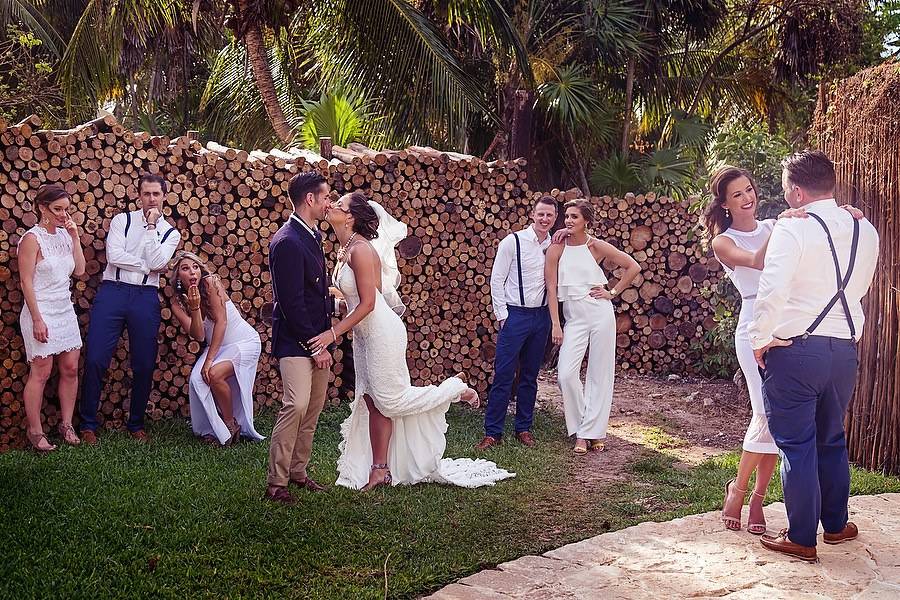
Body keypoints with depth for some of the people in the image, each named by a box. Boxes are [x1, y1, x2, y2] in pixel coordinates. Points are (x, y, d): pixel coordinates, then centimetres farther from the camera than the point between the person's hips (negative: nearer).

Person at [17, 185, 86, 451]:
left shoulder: (64, 234, 8)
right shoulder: (32, 238, -11)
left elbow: (79, 270, 5)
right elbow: (26, 282, -13)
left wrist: (75, 237, -1)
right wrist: (37, 319, -17)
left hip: (65, 310, 7)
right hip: (42, 312, -7)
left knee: (70, 369, 7)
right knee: (41, 372, -2)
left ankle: (66, 424, 20)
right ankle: (35, 431, 8)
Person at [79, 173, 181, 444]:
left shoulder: (170, 233, 12)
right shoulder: (122, 220, 9)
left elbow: (156, 262, -7)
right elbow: (114, 255, -7)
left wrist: (151, 226, -4)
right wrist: (148, 266, -6)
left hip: (146, 297, 2)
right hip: (112, 291, -1)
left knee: (144, 366, 4)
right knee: (95, 360, -6)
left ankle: (136, 425, 20)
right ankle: (88, 425, 7)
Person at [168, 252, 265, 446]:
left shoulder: (210, 282, -17)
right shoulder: (177, 302, -4)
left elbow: (221, 321, -21)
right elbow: (198, 336, -14)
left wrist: (209, 359, -23)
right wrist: (195, 308, -30)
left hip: (244, 342, -5)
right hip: (218, 346, 5)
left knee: (214, 374, -27)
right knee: (197, 378, -20)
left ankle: (231, 424, -5)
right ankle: (213, 429, 2)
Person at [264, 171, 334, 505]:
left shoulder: (313, 236, 12)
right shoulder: (287, 242, -17)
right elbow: (291, 303, -19)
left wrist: (324, 340, 10)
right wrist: (314, 347, -16)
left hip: (316, 337, 9)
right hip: (295, 341, -9)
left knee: (314, 408, 12)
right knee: (297, 405, -15)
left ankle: (298, 471, 23)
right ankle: (275, 483, -6)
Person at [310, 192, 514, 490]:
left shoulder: (360, 250, -20)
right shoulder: (345, 249, 8)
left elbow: (367, 303, -23)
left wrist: (334, 332, -22)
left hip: (381, 332, -9)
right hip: (363, 334, 9)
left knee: (391, 400, -1)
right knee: (372, 402, 10)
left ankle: (455, 389, 16)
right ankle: (380, 469, 16)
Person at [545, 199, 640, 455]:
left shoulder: (597, 247, -1)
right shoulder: (557, 250, 0)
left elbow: (633, 267, 4)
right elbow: (552, 287, -2)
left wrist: (613, 292, 0)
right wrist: (555, 324, -7)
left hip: (600, 313, 0)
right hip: (573, 318, 1)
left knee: (600, 375, 3)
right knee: (566, 374, -11)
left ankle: (593, 431, 14)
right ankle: (581, 432, 5)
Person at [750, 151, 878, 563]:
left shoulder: (792, 228, -14)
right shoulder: (865, 231, 7)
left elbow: (772, 290, -22)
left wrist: (760, 341, -9)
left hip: (795, 349, -6)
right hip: (845, 349, 6)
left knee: (796, 444, 4)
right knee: (831, 439, 21)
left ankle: (801, 539, 12)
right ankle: (835, 524, 34)